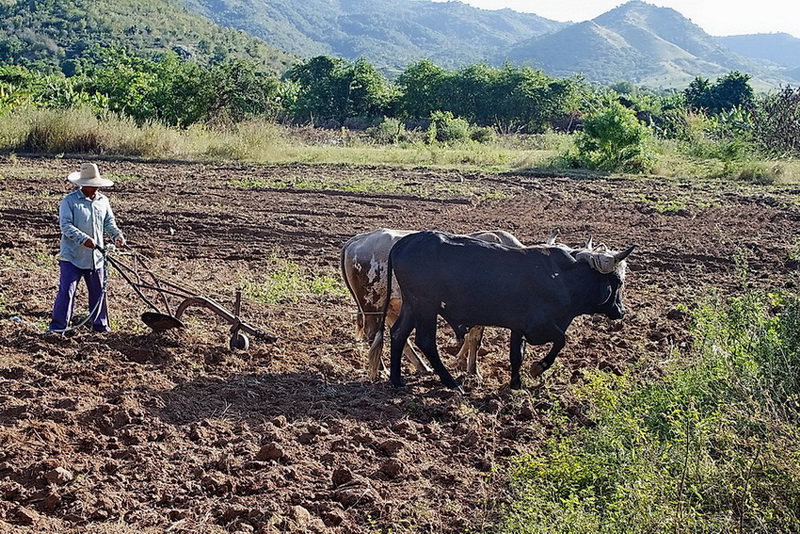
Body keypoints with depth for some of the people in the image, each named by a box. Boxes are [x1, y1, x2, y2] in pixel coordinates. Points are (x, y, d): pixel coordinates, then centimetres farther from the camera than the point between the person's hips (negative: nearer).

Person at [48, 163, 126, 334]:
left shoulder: (103, 201, 9)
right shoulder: (69, 201, -9)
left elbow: (109, 222, 14)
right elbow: (65, 225, -17)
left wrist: (117, 235, -7)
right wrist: (83, 238, -30)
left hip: (96, 256, 5)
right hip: (72, 256, -5)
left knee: (98, 291, 13)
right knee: (67, 290, -7)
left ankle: (100, 323, 27)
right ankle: (58, 326, -1)